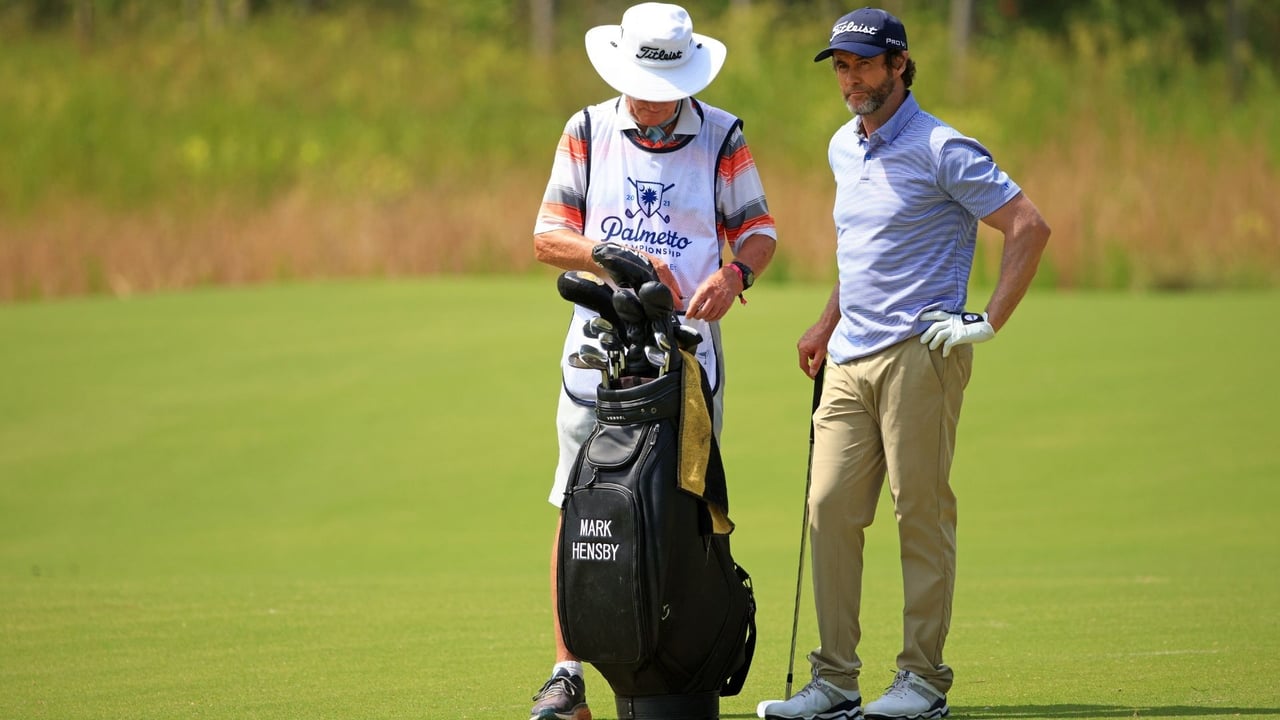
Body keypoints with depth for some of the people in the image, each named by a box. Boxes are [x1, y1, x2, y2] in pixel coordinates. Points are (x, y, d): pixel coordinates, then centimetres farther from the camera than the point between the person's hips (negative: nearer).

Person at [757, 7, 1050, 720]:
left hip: (919, 354, -7)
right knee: (831, 512, 0)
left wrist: (991, 320, -12)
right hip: (850, 361, 7)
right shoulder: (844, 148, 17)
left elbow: (1030, 227, -9)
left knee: (922, 514, -5)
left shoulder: (942, 149, -7)